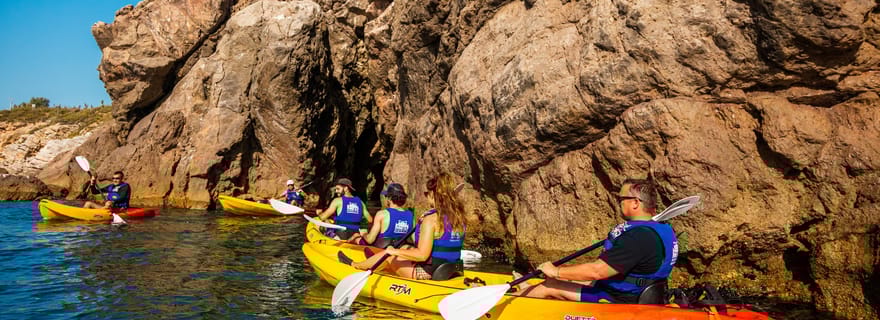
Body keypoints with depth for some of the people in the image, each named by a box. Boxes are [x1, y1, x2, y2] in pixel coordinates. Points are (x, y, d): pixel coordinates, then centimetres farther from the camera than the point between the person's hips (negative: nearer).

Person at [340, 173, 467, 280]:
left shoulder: (431, 219, -21)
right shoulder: (459, 216, 1)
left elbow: (422, 255, -26)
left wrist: (394, 251, -13)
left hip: (428, 273, -7)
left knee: (388, 256, 15)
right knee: (405, 248, 29)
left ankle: (354, 265, 41)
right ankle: (377, 261, 55)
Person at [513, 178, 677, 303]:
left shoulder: (638, 238, -30)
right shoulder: (663, 229, -1)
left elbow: (596, 271, -30)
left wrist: (555, 271, -20)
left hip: (618, 302, -9)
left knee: (552, 288, 3)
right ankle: (529, 289, 43)